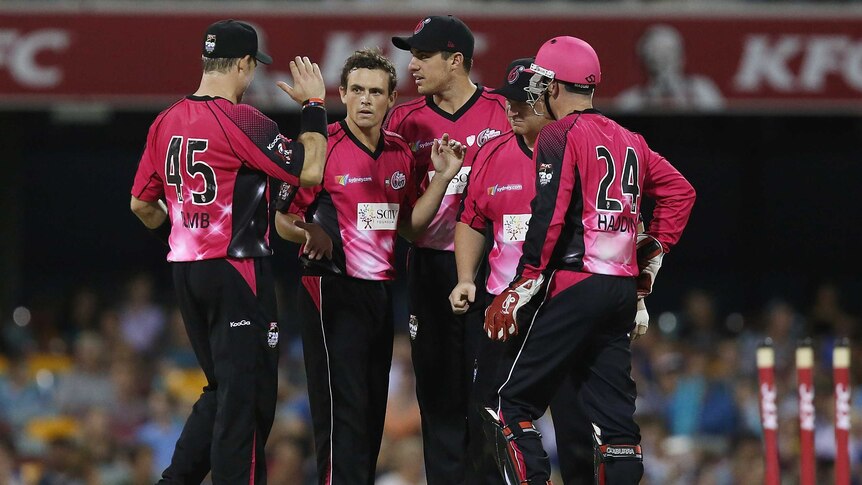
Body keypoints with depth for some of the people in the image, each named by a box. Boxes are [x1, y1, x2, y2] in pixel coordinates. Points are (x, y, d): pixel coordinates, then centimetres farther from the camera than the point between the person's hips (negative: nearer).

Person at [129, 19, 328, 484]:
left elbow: (141, 204, 15)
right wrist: (314, 105, -3)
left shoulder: (166, 122, 7)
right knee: (246, 394, -2)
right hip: (235, 271, -8)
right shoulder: (240, 120, -15)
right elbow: (308, 170, -14)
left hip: (184, 270, 8)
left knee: (223, 388, 19)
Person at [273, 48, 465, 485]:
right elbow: (284, 221, -7)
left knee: (372, 411, 11)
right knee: (344, 408, -13)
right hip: (333, 291, -7)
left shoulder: (400, 155, 11)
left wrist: (442, 178, 4)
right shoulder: (322, 148, -9)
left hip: (382, 291, 7)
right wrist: (311, 233, -28)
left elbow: (409, 226, 14)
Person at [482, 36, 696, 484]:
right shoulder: (628, 141, 16)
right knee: (613, 413, 8)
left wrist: (524, 285, -11)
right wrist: (652, 256, 25)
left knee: (512, 408, -5)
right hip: (623, 290, 8)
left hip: (572, 285, -8)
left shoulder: (560, 136, -7)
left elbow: (549, 217, -15)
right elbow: (679, 192, 23)